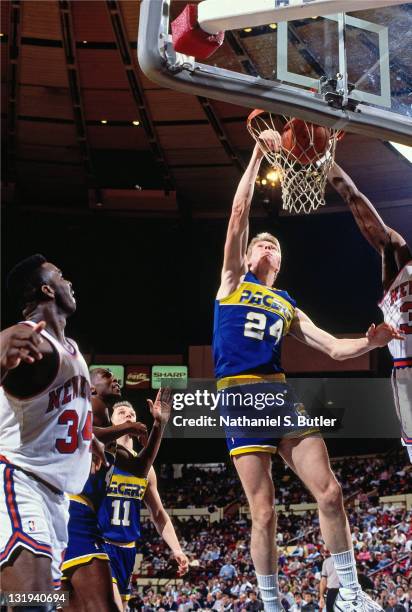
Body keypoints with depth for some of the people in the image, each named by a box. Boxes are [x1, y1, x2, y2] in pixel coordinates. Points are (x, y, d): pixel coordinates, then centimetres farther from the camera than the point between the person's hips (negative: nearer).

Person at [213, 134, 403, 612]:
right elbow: (239, 213, 3)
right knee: (264, 513, -4)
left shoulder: (288, 307, 21)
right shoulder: (232, 280, 12)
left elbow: (334, 348, 15)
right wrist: (258, 155, 1)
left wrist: (370, 342, -5)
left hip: (280, 395, 4)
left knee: (329, 492, -5)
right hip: (240, 397, -4)